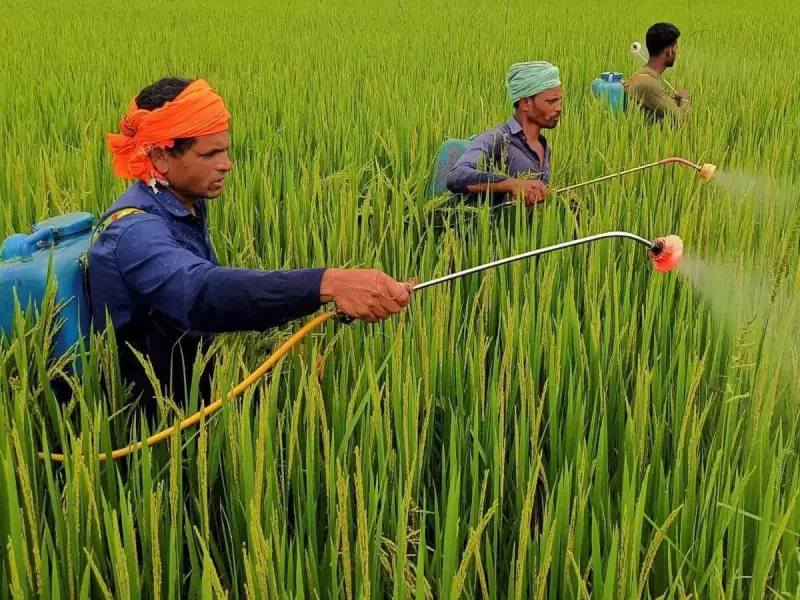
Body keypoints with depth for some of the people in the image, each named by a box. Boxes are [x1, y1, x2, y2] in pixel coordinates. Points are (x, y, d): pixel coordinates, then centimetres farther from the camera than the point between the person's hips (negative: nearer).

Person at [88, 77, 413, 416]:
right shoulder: (134, 230, -27)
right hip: (155, 410, -8)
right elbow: (201, 292, -45)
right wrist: (327, 284, -56)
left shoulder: (186, 206, 4)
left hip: (191, 381, 8)